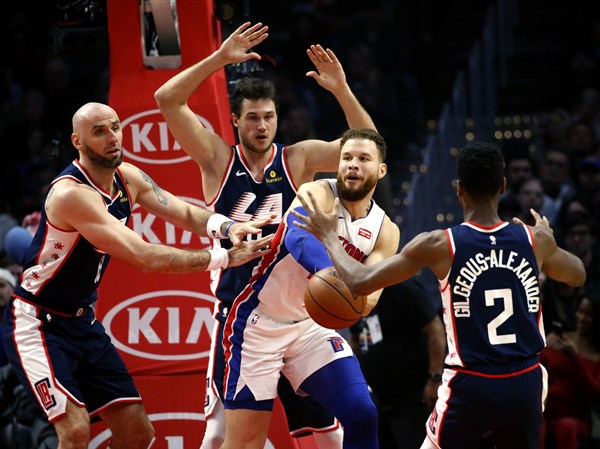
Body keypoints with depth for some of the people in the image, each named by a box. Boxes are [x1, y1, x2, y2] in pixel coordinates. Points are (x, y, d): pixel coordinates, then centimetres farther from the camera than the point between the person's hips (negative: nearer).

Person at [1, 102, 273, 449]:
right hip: (37, 324, -9)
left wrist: (227, 227, -25)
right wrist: (223, 258, -29)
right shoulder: (71, 194, -28)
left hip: (83, 322, 9)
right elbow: (144, 257, -31)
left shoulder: (127, 178, 0)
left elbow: (185, 213, -1)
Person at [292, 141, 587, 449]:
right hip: (526, 383, 3)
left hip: (470, 386, -3)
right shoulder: (535, 240, -1)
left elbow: (359, 283, -3)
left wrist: (328, 235, 13)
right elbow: (578, 275, 22)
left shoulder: (439, 245, -9)